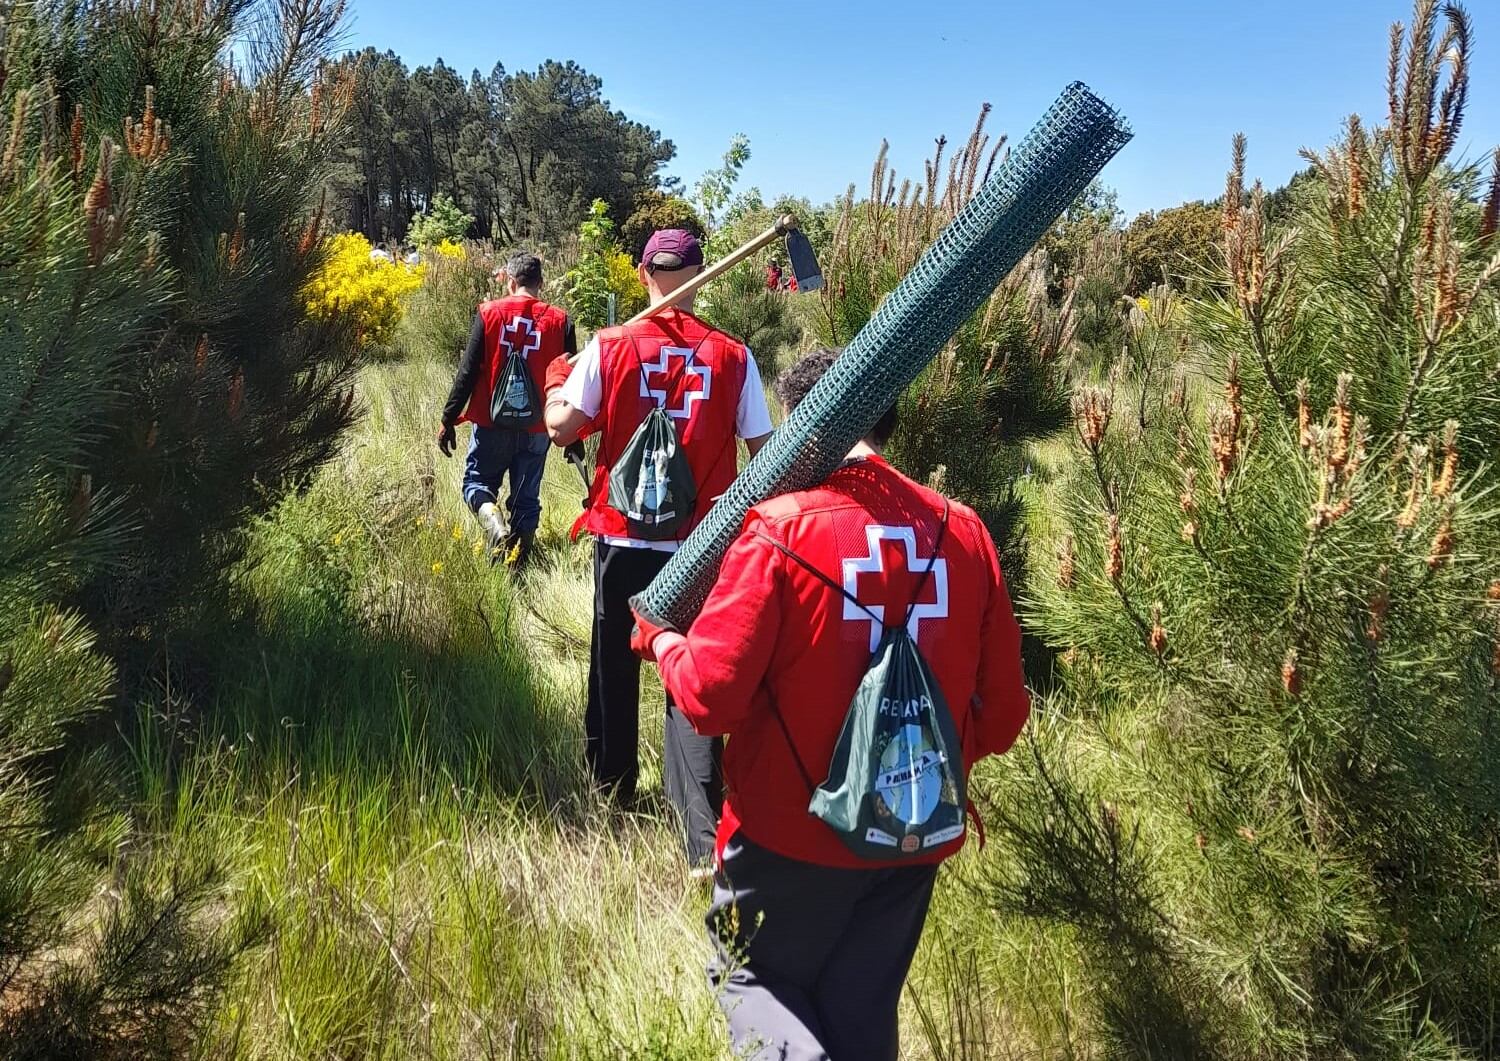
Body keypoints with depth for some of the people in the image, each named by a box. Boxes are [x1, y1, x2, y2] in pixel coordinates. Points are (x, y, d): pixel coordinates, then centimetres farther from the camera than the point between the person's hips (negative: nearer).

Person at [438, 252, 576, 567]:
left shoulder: (489, 313, -4)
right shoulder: (560, 321, -1)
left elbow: (467, 372, -5)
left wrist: (449, 419, 3)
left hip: (492, 423, -1)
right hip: (536, 430, 1)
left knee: (477, 483, 15)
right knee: (526, 499, 12)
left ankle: (496, 525, -14)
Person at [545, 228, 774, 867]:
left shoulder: (608, 348, -6)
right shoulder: (733, 357, -5)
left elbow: (563, 428, -6)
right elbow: (764, 451, -3)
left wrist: (555, 383, 14)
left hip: (623, 537, 1)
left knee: (614, 669, 19)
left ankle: (612, 789, 38)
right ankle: (705, 837, -6)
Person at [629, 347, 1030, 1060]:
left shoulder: (779, 528, -17)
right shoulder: (962, 531, -4)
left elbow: (710, 696, -19)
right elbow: (1002, 712, 2)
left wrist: (659, 638, 1)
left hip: (794, 828, -4)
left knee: (752, 977, 20)